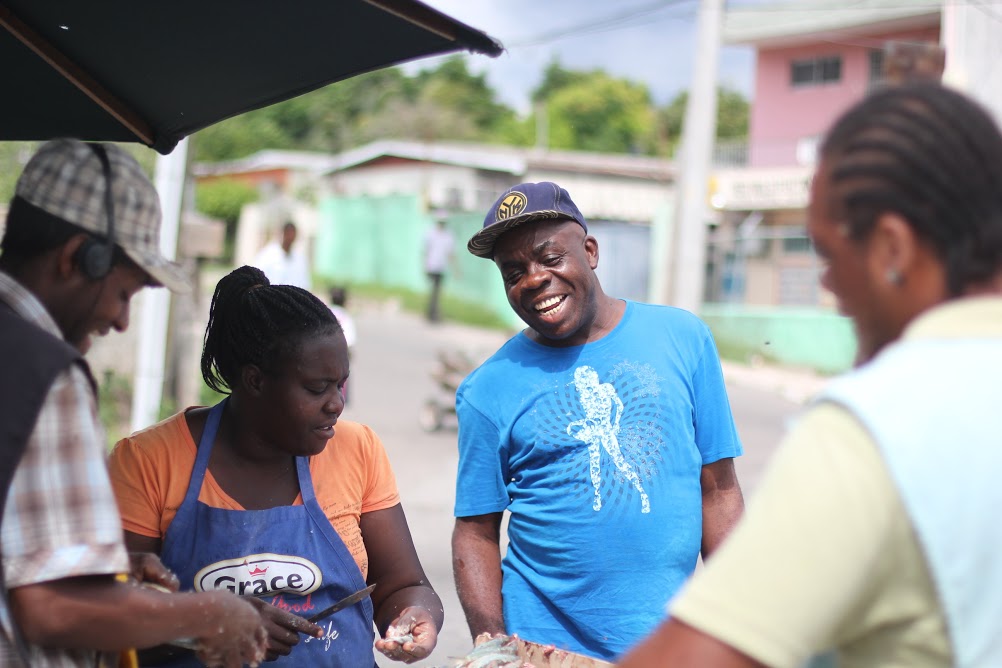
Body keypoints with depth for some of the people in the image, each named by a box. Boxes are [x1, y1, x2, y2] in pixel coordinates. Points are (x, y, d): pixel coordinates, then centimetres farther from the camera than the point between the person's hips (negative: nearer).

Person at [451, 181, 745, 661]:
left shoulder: (682, 338, -1)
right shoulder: (487, 391, -4)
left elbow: (718, 491, 1)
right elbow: (476, 533, -1)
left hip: (671, 639, 1)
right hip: (542, 644, -1)